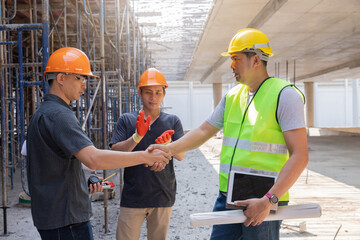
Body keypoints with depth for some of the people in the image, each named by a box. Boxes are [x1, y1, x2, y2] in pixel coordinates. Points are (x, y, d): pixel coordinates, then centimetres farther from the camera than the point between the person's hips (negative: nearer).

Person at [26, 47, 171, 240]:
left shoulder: (42, 114, 16)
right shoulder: (58, 115, -18)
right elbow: (94, 159, -31)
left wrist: (83, 185, 10)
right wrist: (145, 156, -25)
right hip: (65, 220, -10)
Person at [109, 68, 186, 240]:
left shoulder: (173, 121, 7)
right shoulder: (126, 120, 4)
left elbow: (181, 156, -2)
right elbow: (115, 152, -6)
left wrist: (167, 143, -23)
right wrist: (137, 136, -22)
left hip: (163, 196, 2)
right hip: (132, 197, -1)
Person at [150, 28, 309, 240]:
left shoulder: (284, 95, -9)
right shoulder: (232, 96, 13)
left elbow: (300, 156, -15)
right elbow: (204, 131, 19)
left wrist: (268, 201, -22)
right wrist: (168, 149, 3)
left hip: (261, 203, -6)